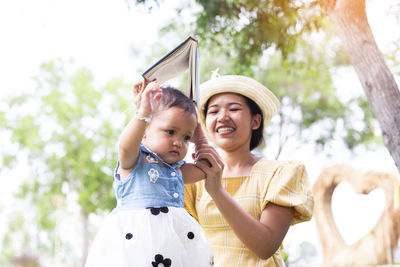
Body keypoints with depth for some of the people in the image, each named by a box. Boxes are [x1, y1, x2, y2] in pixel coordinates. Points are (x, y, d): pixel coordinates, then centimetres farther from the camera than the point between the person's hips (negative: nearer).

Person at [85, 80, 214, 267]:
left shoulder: (176, 170, 20)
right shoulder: (133, 161, 1)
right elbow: (126, 146, -20)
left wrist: (195, 132, 22)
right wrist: (143, 113, -34)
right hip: (135, 236, -5)